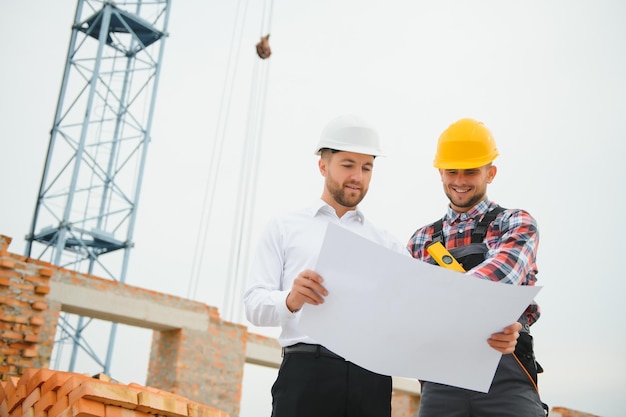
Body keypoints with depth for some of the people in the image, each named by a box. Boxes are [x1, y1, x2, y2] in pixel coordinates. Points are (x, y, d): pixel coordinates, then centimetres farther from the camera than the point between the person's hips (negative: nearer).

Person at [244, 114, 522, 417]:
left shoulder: (387, 245, 21)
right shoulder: (284, 228, 14)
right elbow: (255, 304, 2)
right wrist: (290, 300, -22)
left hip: (372, 382, 3)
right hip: (306, 373, -2)